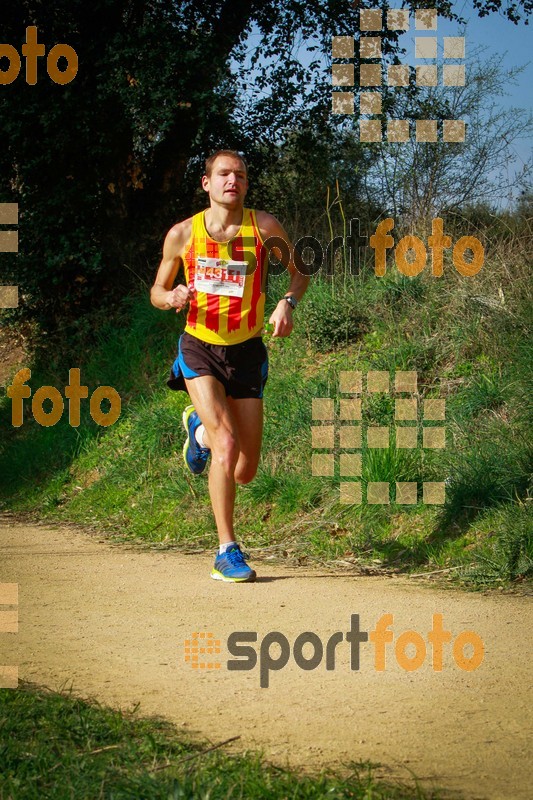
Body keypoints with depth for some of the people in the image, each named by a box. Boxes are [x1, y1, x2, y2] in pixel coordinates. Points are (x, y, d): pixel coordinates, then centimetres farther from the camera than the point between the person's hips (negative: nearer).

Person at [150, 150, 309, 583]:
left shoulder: (264, 227, -4)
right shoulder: (183, 234, -3)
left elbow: (300, 271, 9)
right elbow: (157, 291, 9)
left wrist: (288, 303, -12)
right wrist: (172, 297, -15)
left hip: (246, 352, 2)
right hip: (200, 349, -2)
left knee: (245, 472, 6)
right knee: (227, 445, -23)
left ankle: (200, 428, 40)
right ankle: (227, 552, -11)